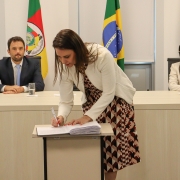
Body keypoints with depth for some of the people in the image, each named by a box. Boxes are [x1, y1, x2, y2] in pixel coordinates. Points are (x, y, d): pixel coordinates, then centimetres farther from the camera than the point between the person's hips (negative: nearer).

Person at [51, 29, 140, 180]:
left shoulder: (102, 56, -34)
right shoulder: (64, 67, -20)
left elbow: (109, 93, -26)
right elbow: (66, 100, -15)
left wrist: (88, 116, -31)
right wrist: (61, 116, -36)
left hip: (116, 99, -3)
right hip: (92, 101, 4)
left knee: (112, 146, -2)